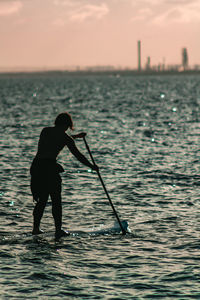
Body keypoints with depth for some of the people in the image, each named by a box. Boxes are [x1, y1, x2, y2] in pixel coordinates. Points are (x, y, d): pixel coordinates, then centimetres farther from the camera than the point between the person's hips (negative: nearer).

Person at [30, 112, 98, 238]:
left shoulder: (45, 131, 14)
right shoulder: (65, 137, -2)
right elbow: (77, 154, 1)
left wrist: (75, 136, 41)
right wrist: (92, 166, 12)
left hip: (36, 165, 6)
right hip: (49, 167, -6)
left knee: (41, 200, 17)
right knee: (56, 200, 4)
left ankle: (36, 228, 18)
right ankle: (58, 230, 3)